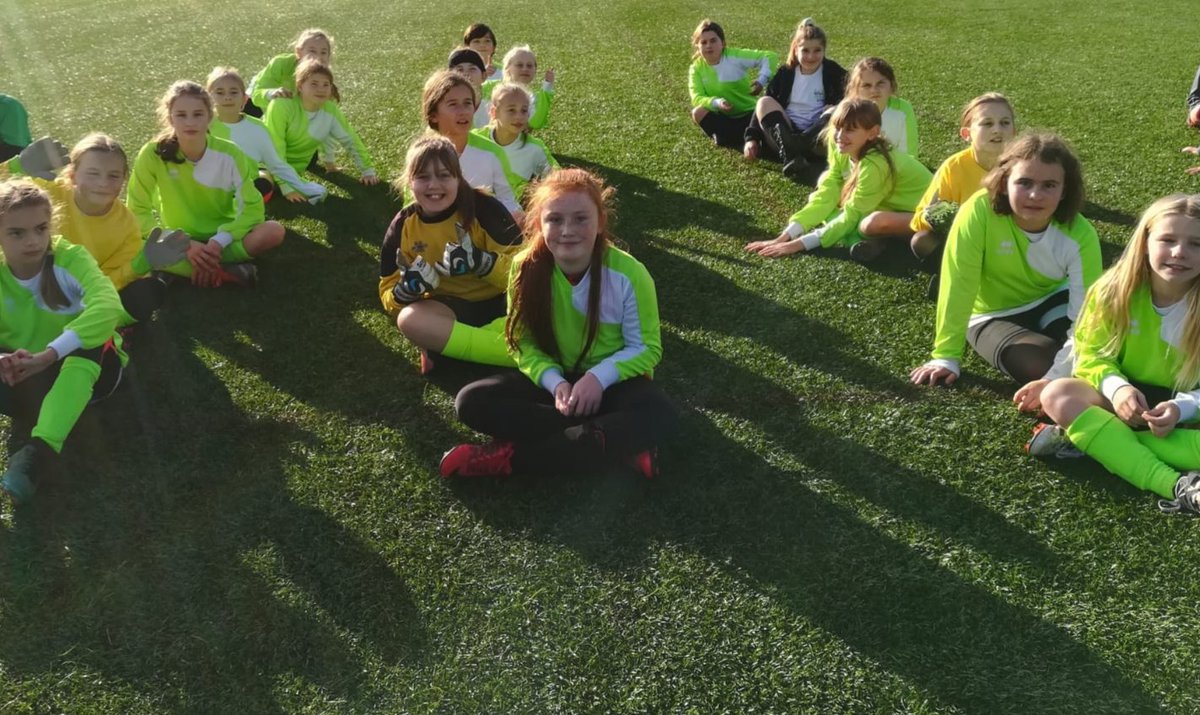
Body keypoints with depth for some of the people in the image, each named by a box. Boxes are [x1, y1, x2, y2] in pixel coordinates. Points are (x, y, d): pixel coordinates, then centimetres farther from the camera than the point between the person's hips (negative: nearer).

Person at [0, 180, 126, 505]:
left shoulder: (71, 258, -19)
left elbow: (108, 305, -39)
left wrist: (48, 355, -47)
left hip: (87, 369, -3)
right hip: (28, 379, 3)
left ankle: (41, 448, -45)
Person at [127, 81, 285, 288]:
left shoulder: (229, 154, -12)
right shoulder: (154, 154, -14)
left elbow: (252, 207, -10)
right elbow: (138, 210, -10)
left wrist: (219, 241, -25)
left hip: (221, 240, 0)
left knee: (274, 231, -27)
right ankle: (223, 270, -23)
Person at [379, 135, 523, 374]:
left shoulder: (485, 208, -13)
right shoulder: (403, 226, -3)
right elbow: (389, 295, 1)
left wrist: (480, 261, -34)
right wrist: (407, 289, -24)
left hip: (499, 302, -2)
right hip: (449, 307, 3)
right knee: (409, 319, -33)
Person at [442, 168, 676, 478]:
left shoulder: (627, 274, -19)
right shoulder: (526, 268, -12)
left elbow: (646, 348, -11)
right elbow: (524, 342, -6)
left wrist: (599, 377, -28)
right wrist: (555, 382, -24)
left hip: (613, 381, -2)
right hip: (553, 378, 3)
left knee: (659, 416, -35)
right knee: (471, 401, -21)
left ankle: (511, 457, -28)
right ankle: (619, 445, -26)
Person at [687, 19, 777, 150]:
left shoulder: (735, 56, -13)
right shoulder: (696, 69, -6)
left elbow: (770, 57, -13)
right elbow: (697, 98, -18)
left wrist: (762, 80, -31)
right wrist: (717, 103, -38)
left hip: (749, 113, -2)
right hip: (723, 117, 2)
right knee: (698, 112, -28)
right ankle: (742, 139, -25)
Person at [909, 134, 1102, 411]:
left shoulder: (1080, 235, -23)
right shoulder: (980, 211, -29)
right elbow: (958, 286, -26)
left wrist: (1056, 379, -37)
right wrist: (946, 357, -23)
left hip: (1053, 301, 2)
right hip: (996, 316, -2)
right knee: (1043, 366, -27)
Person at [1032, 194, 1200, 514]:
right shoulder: (1114, 291, -11)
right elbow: (1092, 355, -6)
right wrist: (1116, 387, -27)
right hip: (1124, 399, 1)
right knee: (1057, 395, -30)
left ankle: (1092, 438, -30)